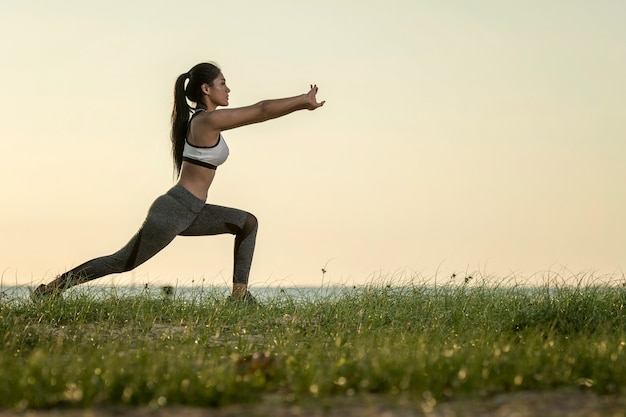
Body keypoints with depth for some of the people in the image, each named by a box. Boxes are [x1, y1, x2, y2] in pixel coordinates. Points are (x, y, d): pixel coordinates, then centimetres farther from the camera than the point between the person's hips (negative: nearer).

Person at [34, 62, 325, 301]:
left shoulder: (203, 120, 11)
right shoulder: (207, 120, -16)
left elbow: (258, 113, 18)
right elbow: (262, 110, -13)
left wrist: (301, 102, 15)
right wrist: (304, 100, -4)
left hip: (190, 213, 10)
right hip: (173, 212, -10)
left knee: (247, 223, 10)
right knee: (122, 263, -2)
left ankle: (240, 294, 8)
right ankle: (53, 287, 9)